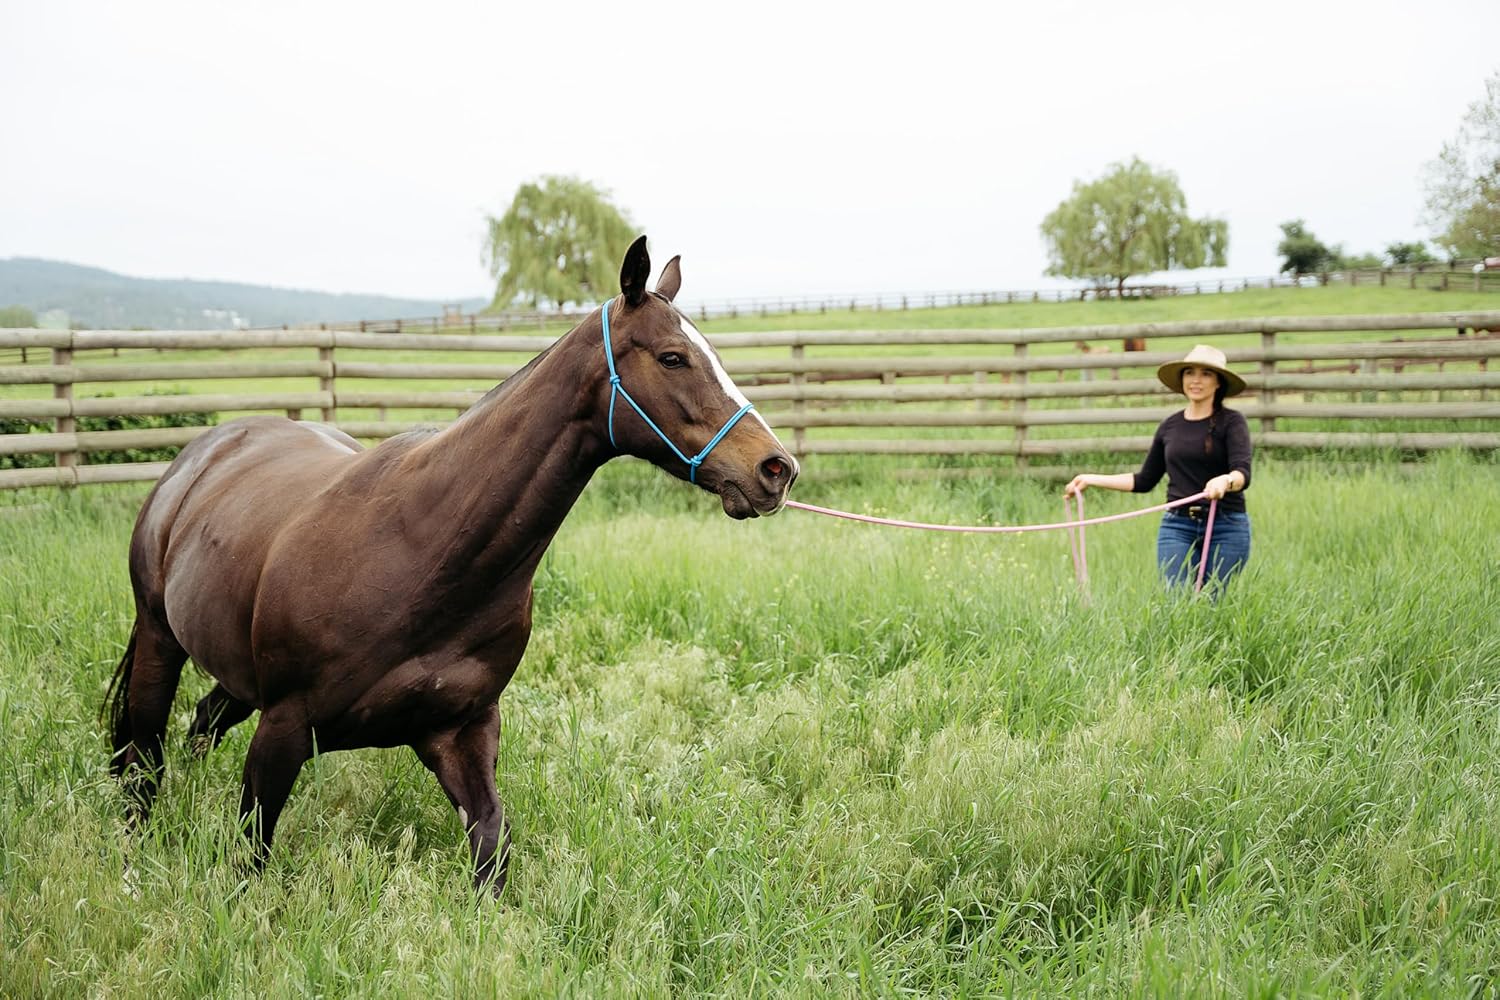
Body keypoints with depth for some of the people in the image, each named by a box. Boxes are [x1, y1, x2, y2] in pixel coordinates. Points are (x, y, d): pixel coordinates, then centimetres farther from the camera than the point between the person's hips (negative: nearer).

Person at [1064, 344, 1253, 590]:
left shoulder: (1231, 421, -2)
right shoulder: (1170, 426, 11)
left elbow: (1243, 473, -16)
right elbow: (1145, 481, 19)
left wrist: (1225, 481, -39)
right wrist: (1092, 479, 17)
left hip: (1226, 526, -3)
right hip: (1177, 526, 3)